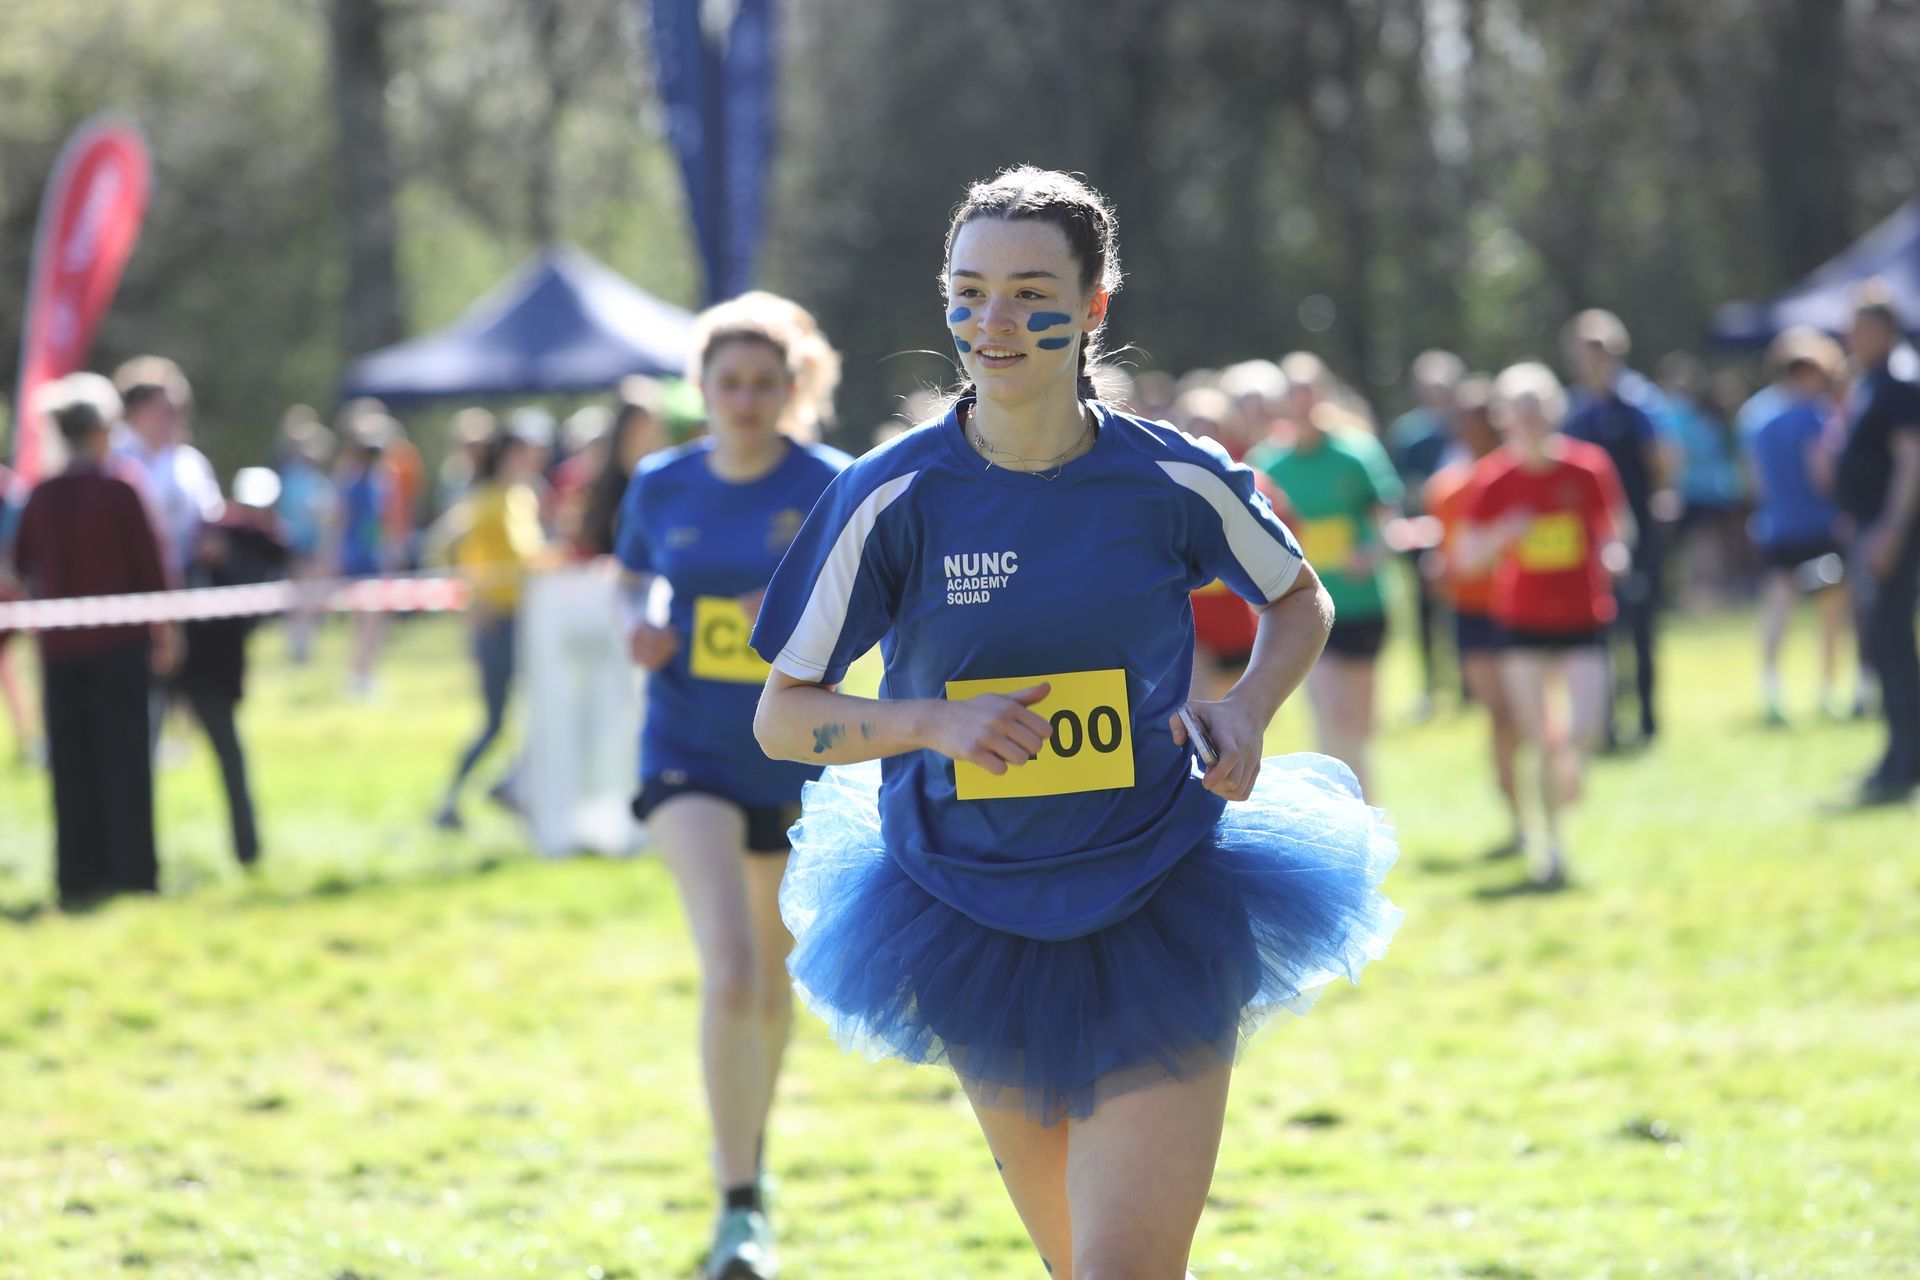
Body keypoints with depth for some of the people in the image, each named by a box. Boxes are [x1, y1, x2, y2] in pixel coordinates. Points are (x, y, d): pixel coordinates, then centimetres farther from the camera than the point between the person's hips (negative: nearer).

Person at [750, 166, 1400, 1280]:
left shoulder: (1173, 480, -7)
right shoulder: (894, 497, -8)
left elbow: (1300, 599, 14)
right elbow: (782, 717, -3)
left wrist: (1248, 711, -6)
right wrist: (934, 722, -20)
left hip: (1163, 922, -1)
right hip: (976, 927, 1)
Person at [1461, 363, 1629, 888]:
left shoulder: (1588, 466, -4)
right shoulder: (1494, 478, -3)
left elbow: (1611, 530, 7)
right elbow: (1468, 558, -2)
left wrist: (1612, 553, -16)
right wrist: (1501, 534, -21)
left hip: (1583, 619, 0)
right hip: (1523, 625, 0)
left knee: (1587, 731, -12)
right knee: (1538, 740, -2)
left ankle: (1568, 758, 25)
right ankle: (1552, 840, 12)